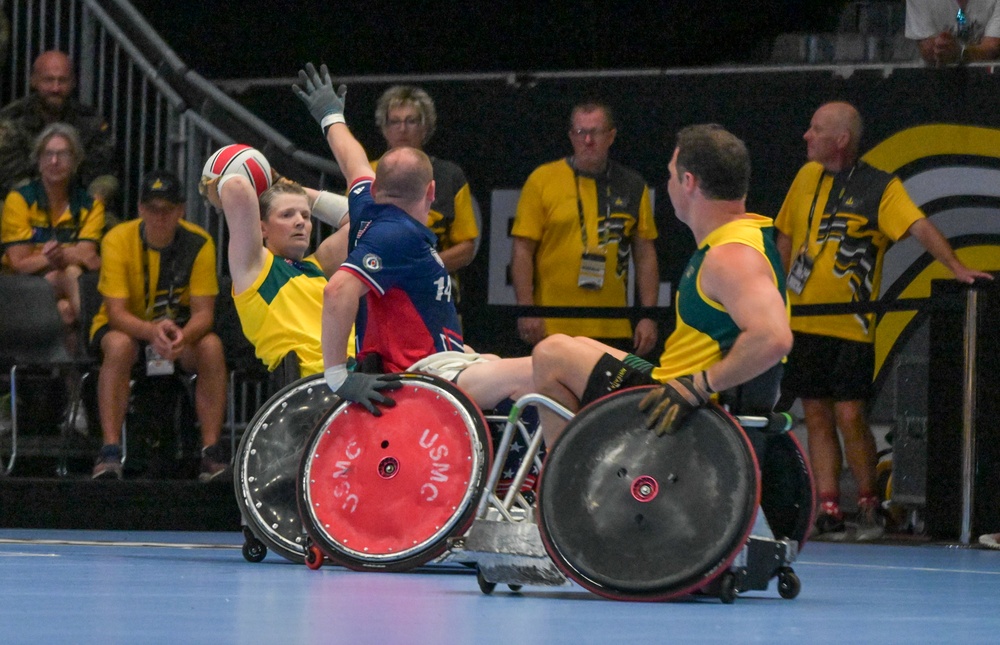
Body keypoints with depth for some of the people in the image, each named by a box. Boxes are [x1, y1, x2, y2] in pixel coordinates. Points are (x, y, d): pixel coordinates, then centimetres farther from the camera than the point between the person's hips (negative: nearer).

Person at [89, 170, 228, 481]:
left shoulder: (199, 243, -13)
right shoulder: (118, 240, -18)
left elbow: (203, 313, -16)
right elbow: (117, 312, -23)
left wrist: (182, 336, -40)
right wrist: (152, 331, -44)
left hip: (182, 327, 2)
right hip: (126, 325, -2)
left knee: (211, 347, -29)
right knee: (119, 345, -36)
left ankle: (212, 451, -26)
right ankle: (109, 452, -37)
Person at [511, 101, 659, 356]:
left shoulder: (632, 187, 10)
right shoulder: (542, 180, 2)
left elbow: (646, 255, 12)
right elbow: (523, 250, 1)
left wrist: (648, 316, 5)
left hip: (613, 330, 2)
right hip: (553, 327, -2)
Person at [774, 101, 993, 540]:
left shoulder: (880, 188, -6)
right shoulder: (807, 177, 11)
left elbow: (919, 226, -18)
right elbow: (786, 239, 20)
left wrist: (956, 267, -32)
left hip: (851, 327, -5)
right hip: (803, 321, 5)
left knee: (848, 414, -10)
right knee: (816, 415, 4)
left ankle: (869, 504, 7)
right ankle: (828, 511, 7)